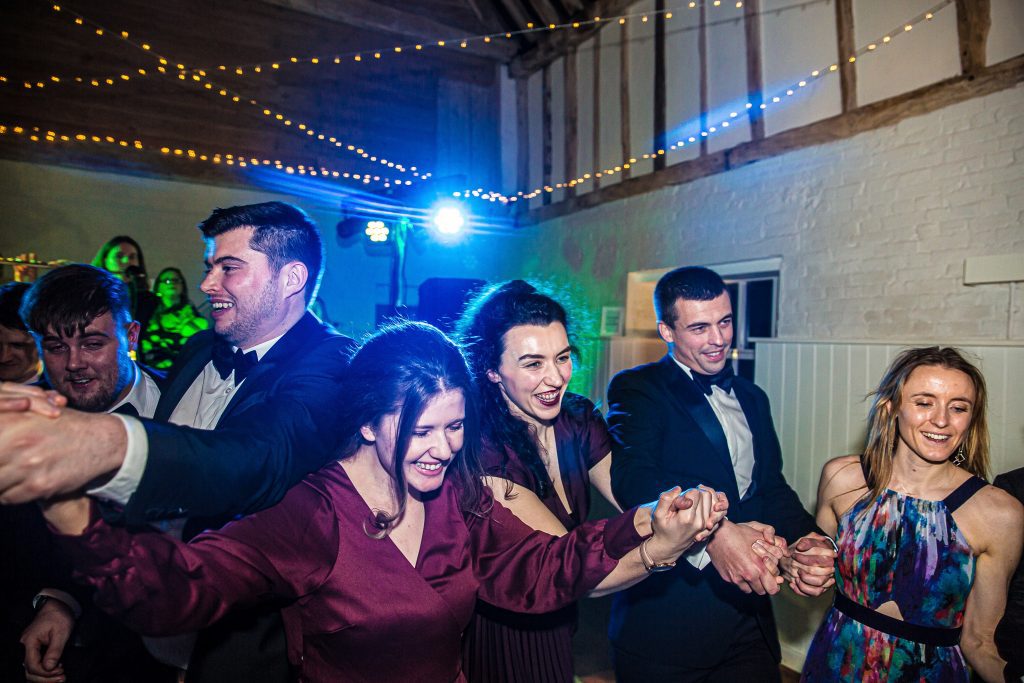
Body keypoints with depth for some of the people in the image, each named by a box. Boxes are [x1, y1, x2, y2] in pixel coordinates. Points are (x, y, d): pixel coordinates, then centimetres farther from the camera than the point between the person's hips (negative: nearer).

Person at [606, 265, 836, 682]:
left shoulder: (752, 398, 13)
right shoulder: (637, 389, -9)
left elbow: (772, 487, 9)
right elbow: (633, 476, -25)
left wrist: (807, 539, -11)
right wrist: (713, 532, -38)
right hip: (665, 614, -5)